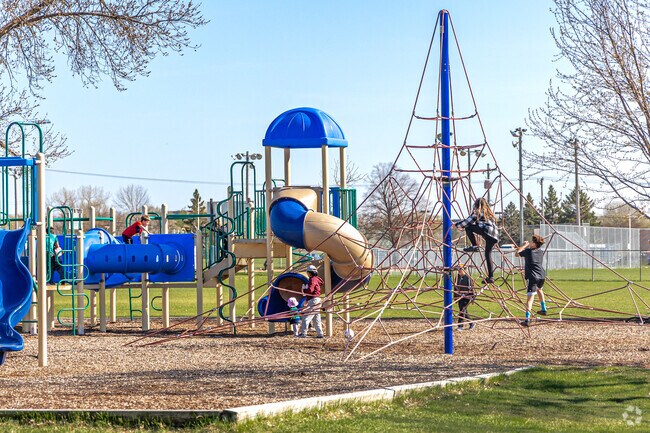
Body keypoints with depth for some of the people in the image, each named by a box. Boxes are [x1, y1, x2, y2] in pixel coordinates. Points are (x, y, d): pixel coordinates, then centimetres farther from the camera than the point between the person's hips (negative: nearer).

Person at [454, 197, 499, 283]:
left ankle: (474, 246, -5)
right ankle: (490, 277, 5)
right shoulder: (488, 212, 30)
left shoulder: (478, 212, 7)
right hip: (495, 235, 8)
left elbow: (468, 221, 7)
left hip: (487, 231, -8)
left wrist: (457, 225, 21)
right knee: (488, 254, 11)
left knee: (468, 227, 1)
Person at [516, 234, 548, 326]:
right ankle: (543, 309, 46)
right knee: (539, 289, 37)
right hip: (542, 276, 6)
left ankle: (527, 318, -28)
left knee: (530, 297, -15)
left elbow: (517, 253, 11)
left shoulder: (528, 251, -4)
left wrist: (524, 245, 21)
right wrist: (528, 246, 41)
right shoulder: (541, 252, 13)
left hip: (533, 277, -6)